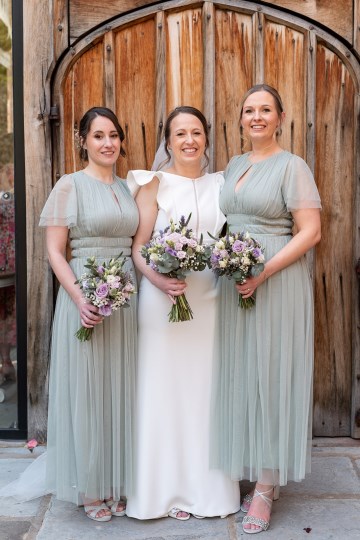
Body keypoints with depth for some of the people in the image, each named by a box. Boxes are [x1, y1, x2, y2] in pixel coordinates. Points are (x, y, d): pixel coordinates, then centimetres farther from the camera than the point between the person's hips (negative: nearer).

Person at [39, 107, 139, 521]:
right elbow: (54, 251, -9)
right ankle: (90, 489, 21)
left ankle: (116, 483, 27)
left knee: (120, 390, 11)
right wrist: (80, 300, -21)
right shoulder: (70, 185, -4)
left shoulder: (125, 188, 13)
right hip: (86, 297, -5)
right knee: (87, 391, 4)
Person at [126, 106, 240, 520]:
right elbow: (137, 245, -5)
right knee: (165, 389, 3)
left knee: (207, 389, 9)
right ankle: (169, 488, 19)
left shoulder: (219, 184, 11)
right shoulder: (154, 184, 0)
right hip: (163, 297, -3)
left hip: (210, 299, 3)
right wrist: (158, 279, -22)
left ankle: (208, 486, 25)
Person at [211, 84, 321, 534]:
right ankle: (254, 474, 25)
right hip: (234, 283, 6)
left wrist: (264, 272, -20)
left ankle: (266, 486, 12)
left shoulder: (292, 166, -5)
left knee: (271, 375, -1)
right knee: (239, 375, 9)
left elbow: (310, 232, -12)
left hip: (277, 282, -6)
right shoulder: (233, 167, 15)